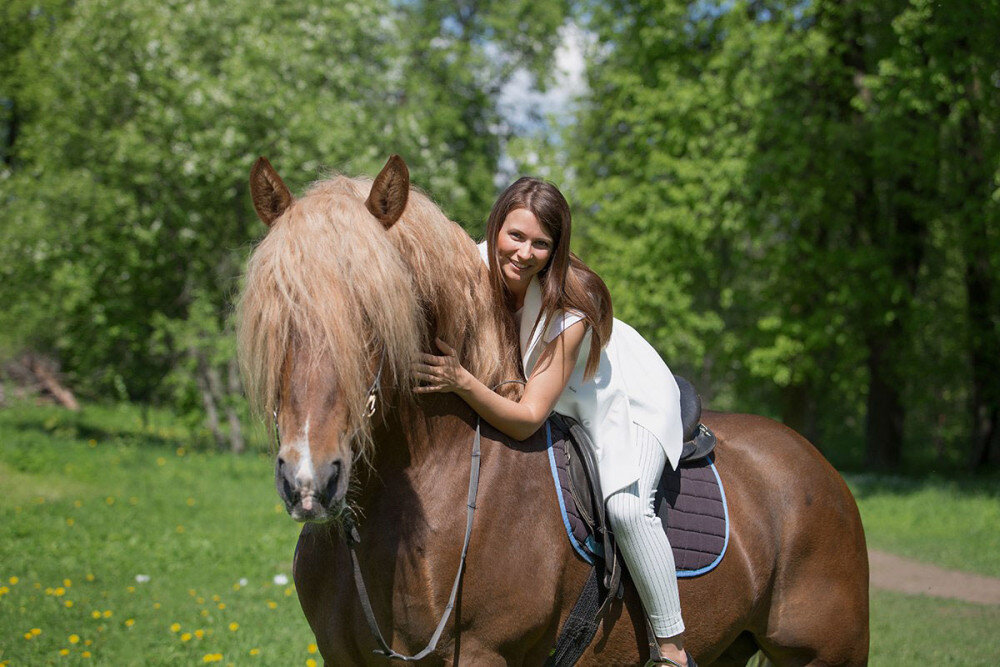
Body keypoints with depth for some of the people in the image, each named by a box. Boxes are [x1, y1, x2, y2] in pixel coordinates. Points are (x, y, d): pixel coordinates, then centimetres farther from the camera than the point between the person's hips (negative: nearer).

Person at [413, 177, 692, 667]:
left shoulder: (569, 306, -37)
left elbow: (526, 420, -39)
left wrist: (462, 382, -52)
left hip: (630, 398, -7)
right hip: (565, 407, 7)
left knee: (624, 505, -27)